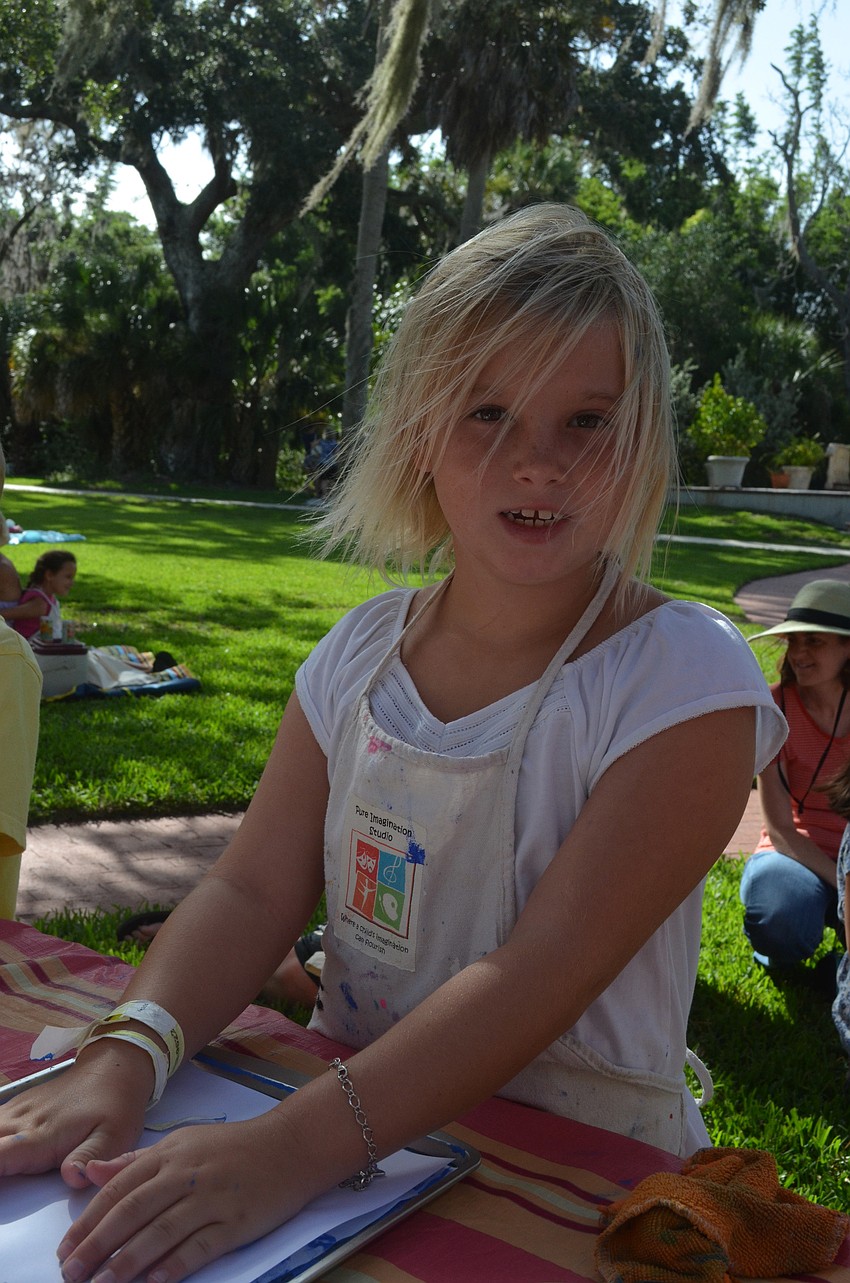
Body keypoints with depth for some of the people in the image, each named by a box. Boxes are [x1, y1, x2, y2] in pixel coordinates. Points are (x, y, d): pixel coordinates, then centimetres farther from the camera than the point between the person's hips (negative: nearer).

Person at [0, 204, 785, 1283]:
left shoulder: (686, 680, -14)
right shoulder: (364, 650, 1)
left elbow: (540, 974, -21)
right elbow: (253, 890, -2)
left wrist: (297, 1146, -31)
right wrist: (125, 1059, -19)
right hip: (352, 1123, 4)